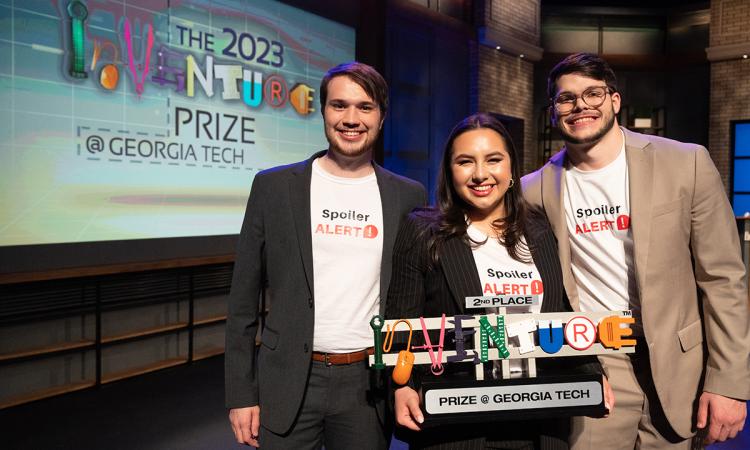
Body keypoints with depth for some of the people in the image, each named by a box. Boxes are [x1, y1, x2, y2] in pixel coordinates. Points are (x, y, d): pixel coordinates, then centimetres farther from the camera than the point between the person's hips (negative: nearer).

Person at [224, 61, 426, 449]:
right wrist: (240, 394, -2)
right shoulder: (273, 186, -2)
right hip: (288, 381, -1)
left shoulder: (408, 197, 2)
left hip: (369, 381, 1)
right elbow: (244, 299, 0)